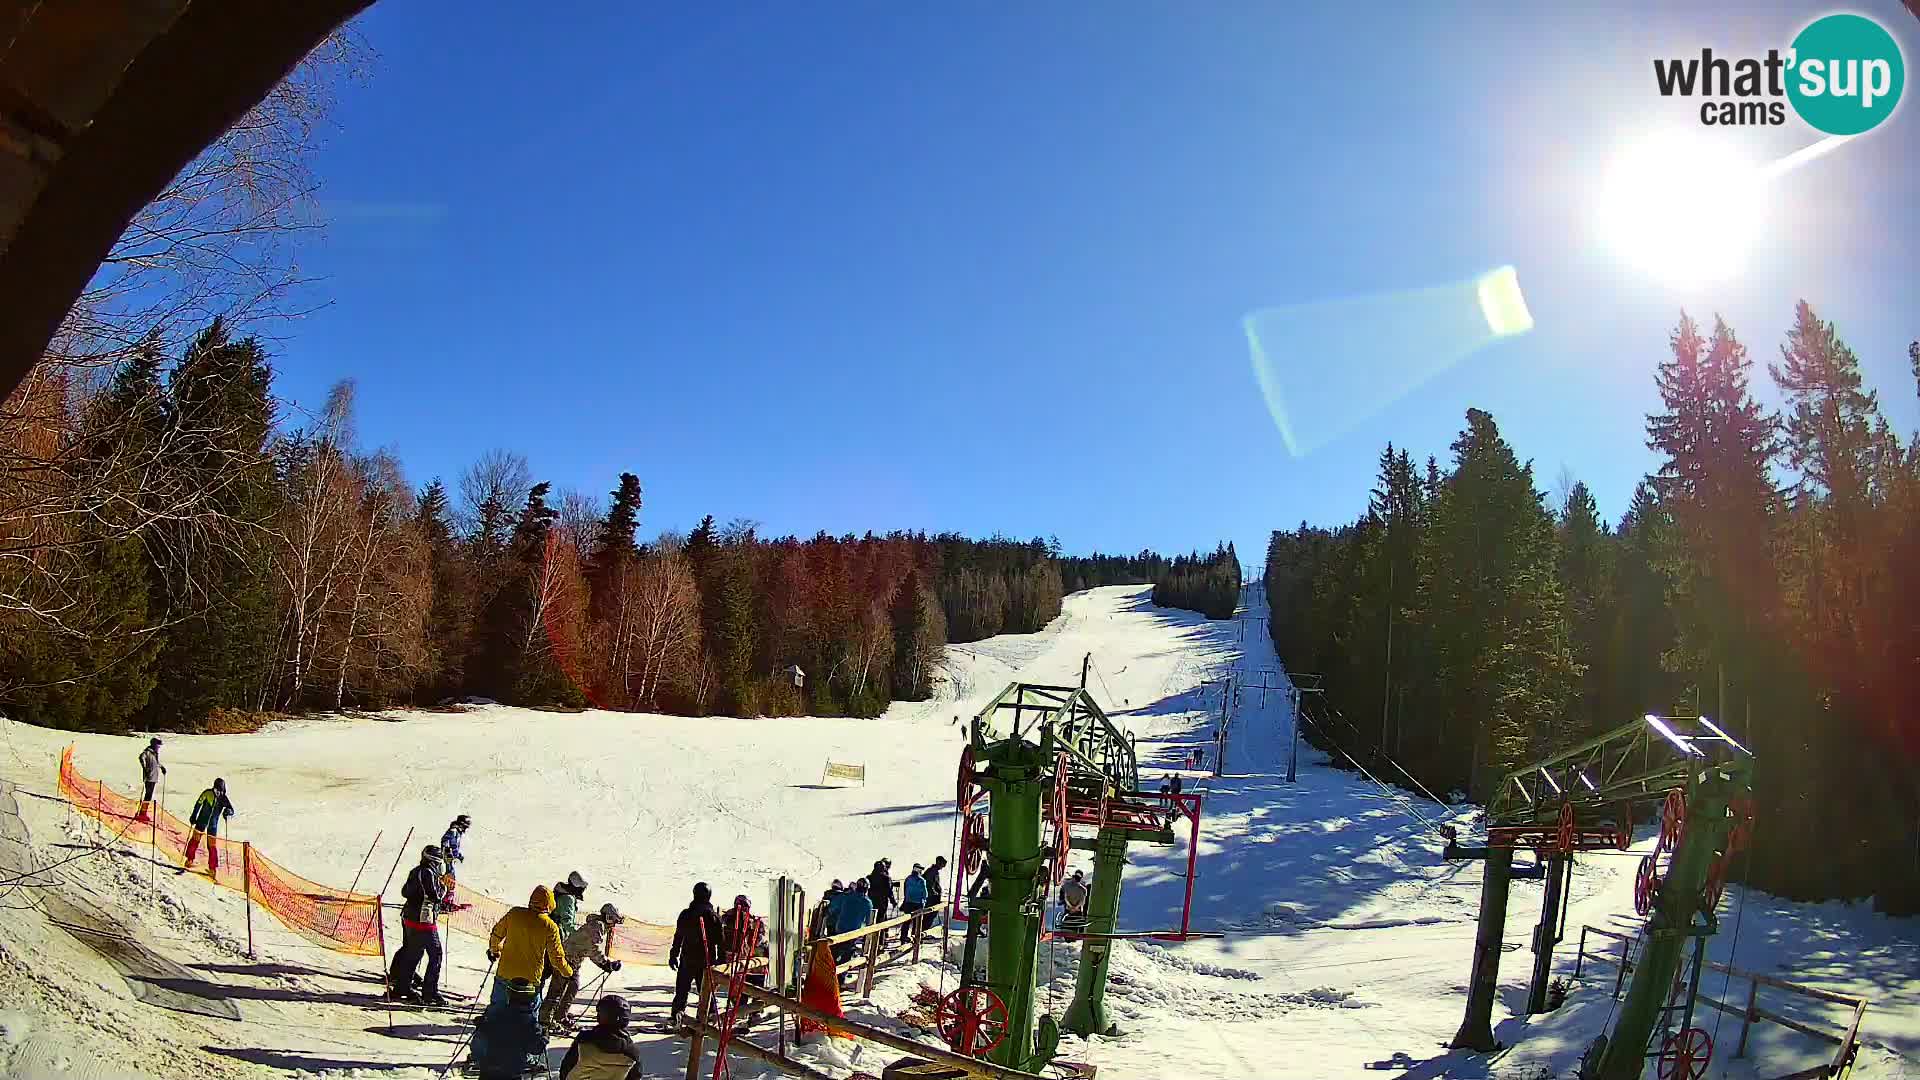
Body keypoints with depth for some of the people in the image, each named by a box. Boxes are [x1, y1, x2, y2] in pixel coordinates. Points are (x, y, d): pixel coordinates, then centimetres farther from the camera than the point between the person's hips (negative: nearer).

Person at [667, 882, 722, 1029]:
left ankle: (676, 1015, 2)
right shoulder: (714, 916, -4)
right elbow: (720, 941, 0)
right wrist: (721, 960, 8)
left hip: (688, 959, 0)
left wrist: (673, 956, 11)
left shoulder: (686, 914, -3)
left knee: (682, 989, 11)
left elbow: (678, 937, 2)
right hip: (707, 960, 0)